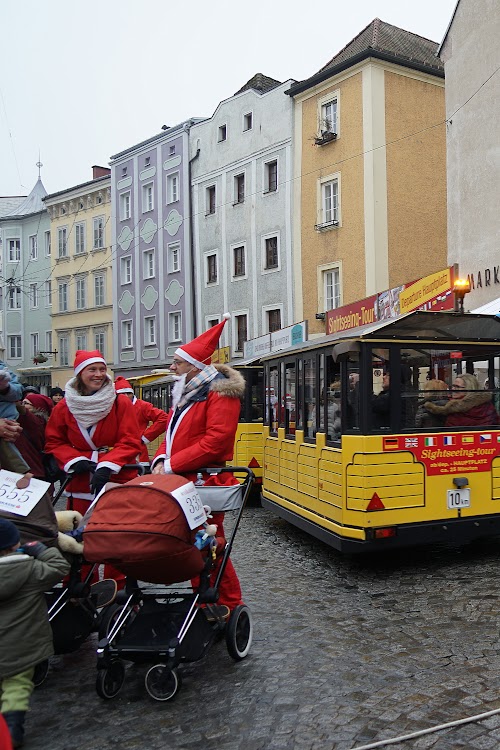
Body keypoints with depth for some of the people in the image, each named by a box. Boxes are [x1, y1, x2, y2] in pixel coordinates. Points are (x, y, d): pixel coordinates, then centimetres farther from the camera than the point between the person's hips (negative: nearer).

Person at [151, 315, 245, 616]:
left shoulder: (220, 393, -11)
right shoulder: (185, 392, 17)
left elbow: (215, 441, -20)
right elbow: (172, 433, 19)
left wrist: (172, 465, -18)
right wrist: (161, 459, 0)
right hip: (181, 480, 8)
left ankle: (228, 604, 13)